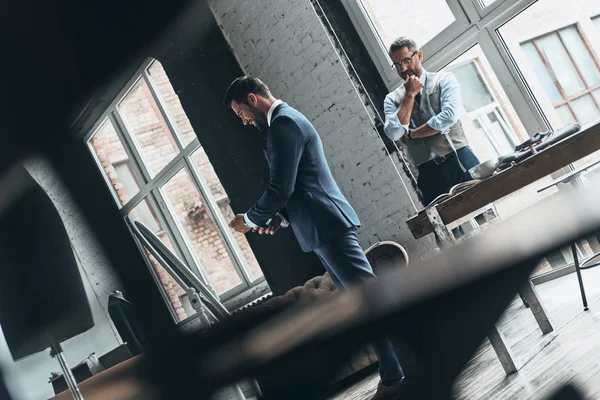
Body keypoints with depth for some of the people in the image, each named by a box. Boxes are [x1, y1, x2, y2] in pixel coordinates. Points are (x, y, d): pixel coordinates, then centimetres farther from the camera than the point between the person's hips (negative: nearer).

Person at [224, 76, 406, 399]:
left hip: (327, 227, -11)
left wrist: (250, 220, -2)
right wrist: (281, 218, 9)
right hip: (325, 227, 11)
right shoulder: (287, 121, 21)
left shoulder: (284, 123, -12)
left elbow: (280, 187, -18)